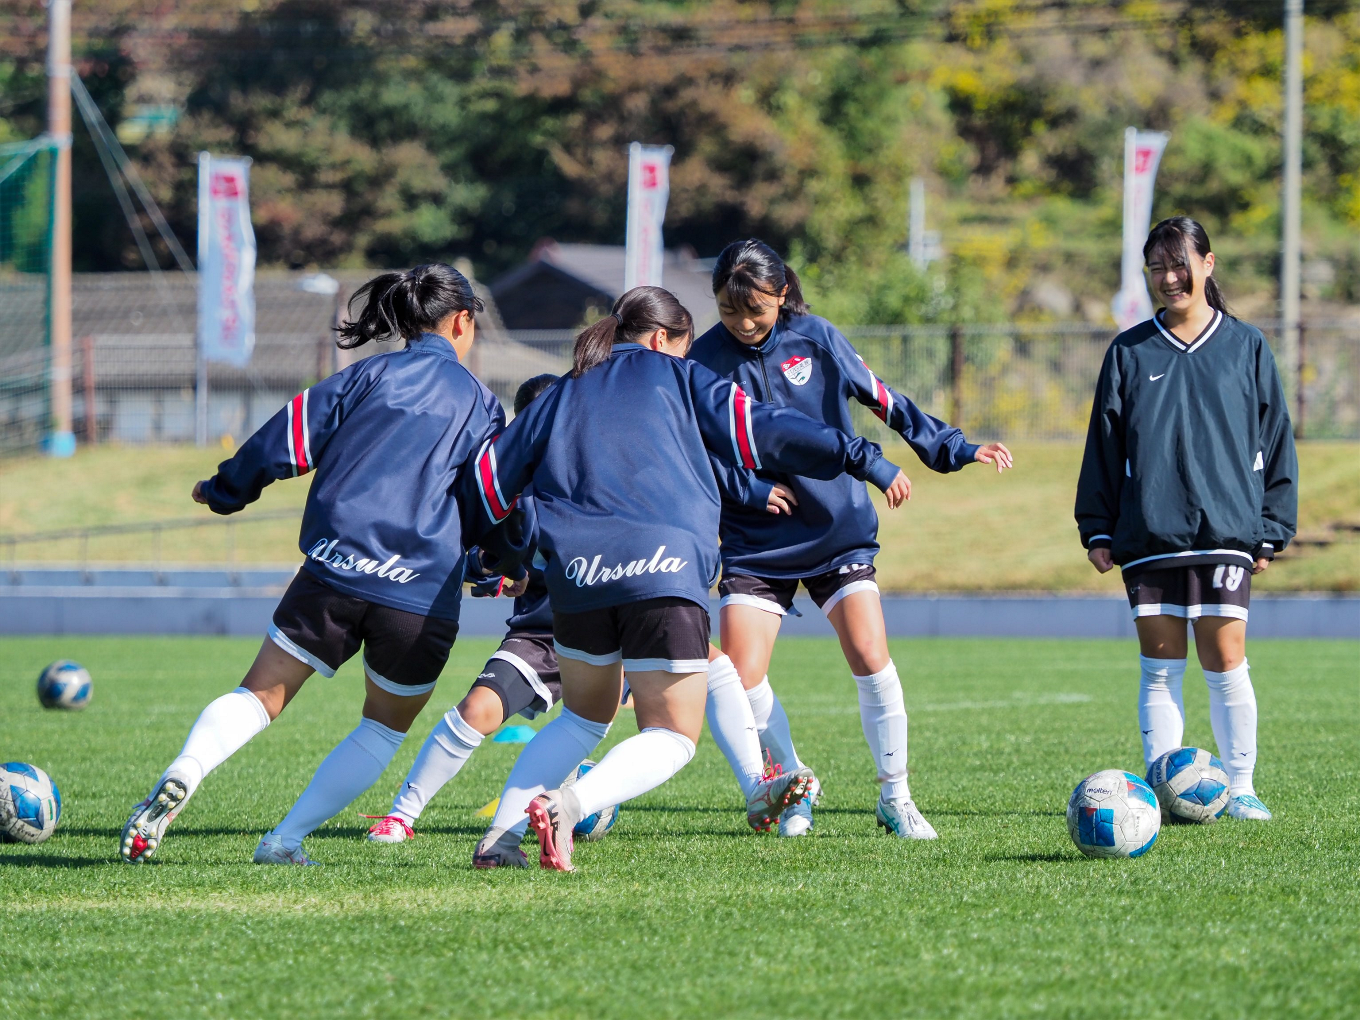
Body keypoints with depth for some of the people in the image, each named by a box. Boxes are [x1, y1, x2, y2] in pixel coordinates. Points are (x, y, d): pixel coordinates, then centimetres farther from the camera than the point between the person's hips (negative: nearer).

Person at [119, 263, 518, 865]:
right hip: (424, 596, -1)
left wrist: (224, 491, 20)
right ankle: (287, 839, 6)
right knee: (385, 727, 18)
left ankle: (184, 773, -25)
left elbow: (289, 439, 6)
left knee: (259, 696, 4)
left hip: (334, 570, 1)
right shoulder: (479, 402, 12)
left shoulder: (371, 376, 12)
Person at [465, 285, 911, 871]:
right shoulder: (675, 376, 17)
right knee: (672, 736, 3)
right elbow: (757, 429, 6)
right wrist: (865, 459, 8)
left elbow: (488, 481, 24)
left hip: (575, 573, 4)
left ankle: (501, 830, 7)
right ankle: (568, 804, -25)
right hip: (665, 569, -4)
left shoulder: (563, 395, 26)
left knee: (585, 717, 25)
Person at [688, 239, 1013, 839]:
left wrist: (956, 450, 6)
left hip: (838, 533, 0)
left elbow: (883, 402, 6)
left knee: (870, 658, -15)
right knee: (740, 679, -11)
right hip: (754, 543, 0)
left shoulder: (816, 339, -3)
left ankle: (895, 798, 3)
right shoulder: (705, 360, -5)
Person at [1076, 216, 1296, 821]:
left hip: (1225, 527, -1)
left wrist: (1272, 531, 3)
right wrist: (1097, 530, 5)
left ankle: (1239, 788, 5)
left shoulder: (1245, 347, 7)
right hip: (1148, 534, 2)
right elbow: (1103, 446, 12)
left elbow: (1274, 442, 8)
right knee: (1160, 666, 1)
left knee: (1224, 660, -6)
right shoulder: (1130, 353, 10)